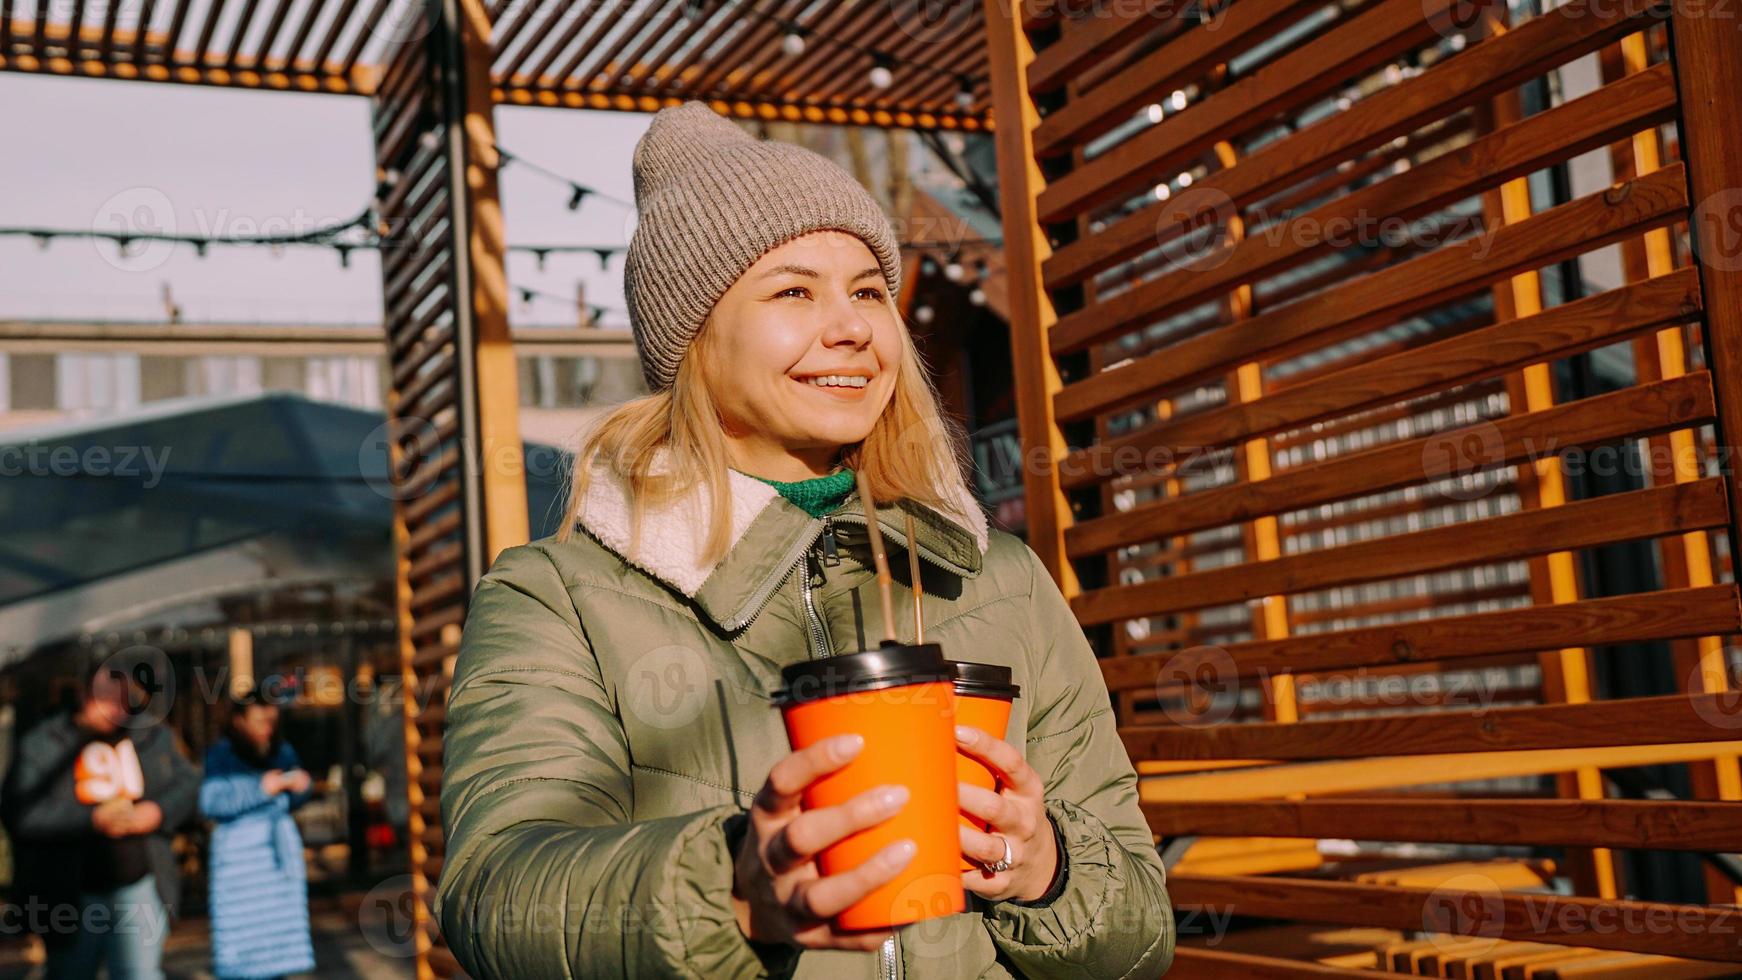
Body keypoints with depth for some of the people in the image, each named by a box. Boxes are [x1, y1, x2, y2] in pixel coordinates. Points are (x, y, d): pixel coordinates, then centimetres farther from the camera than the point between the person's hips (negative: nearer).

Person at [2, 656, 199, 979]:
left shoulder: (153, 734, 4)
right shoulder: (41, 745, -7)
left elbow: (189, 783, 8)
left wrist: (159, 812, -13)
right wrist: (93, 819, -23)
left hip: (138, 887, 1)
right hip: (69, 897, -1)